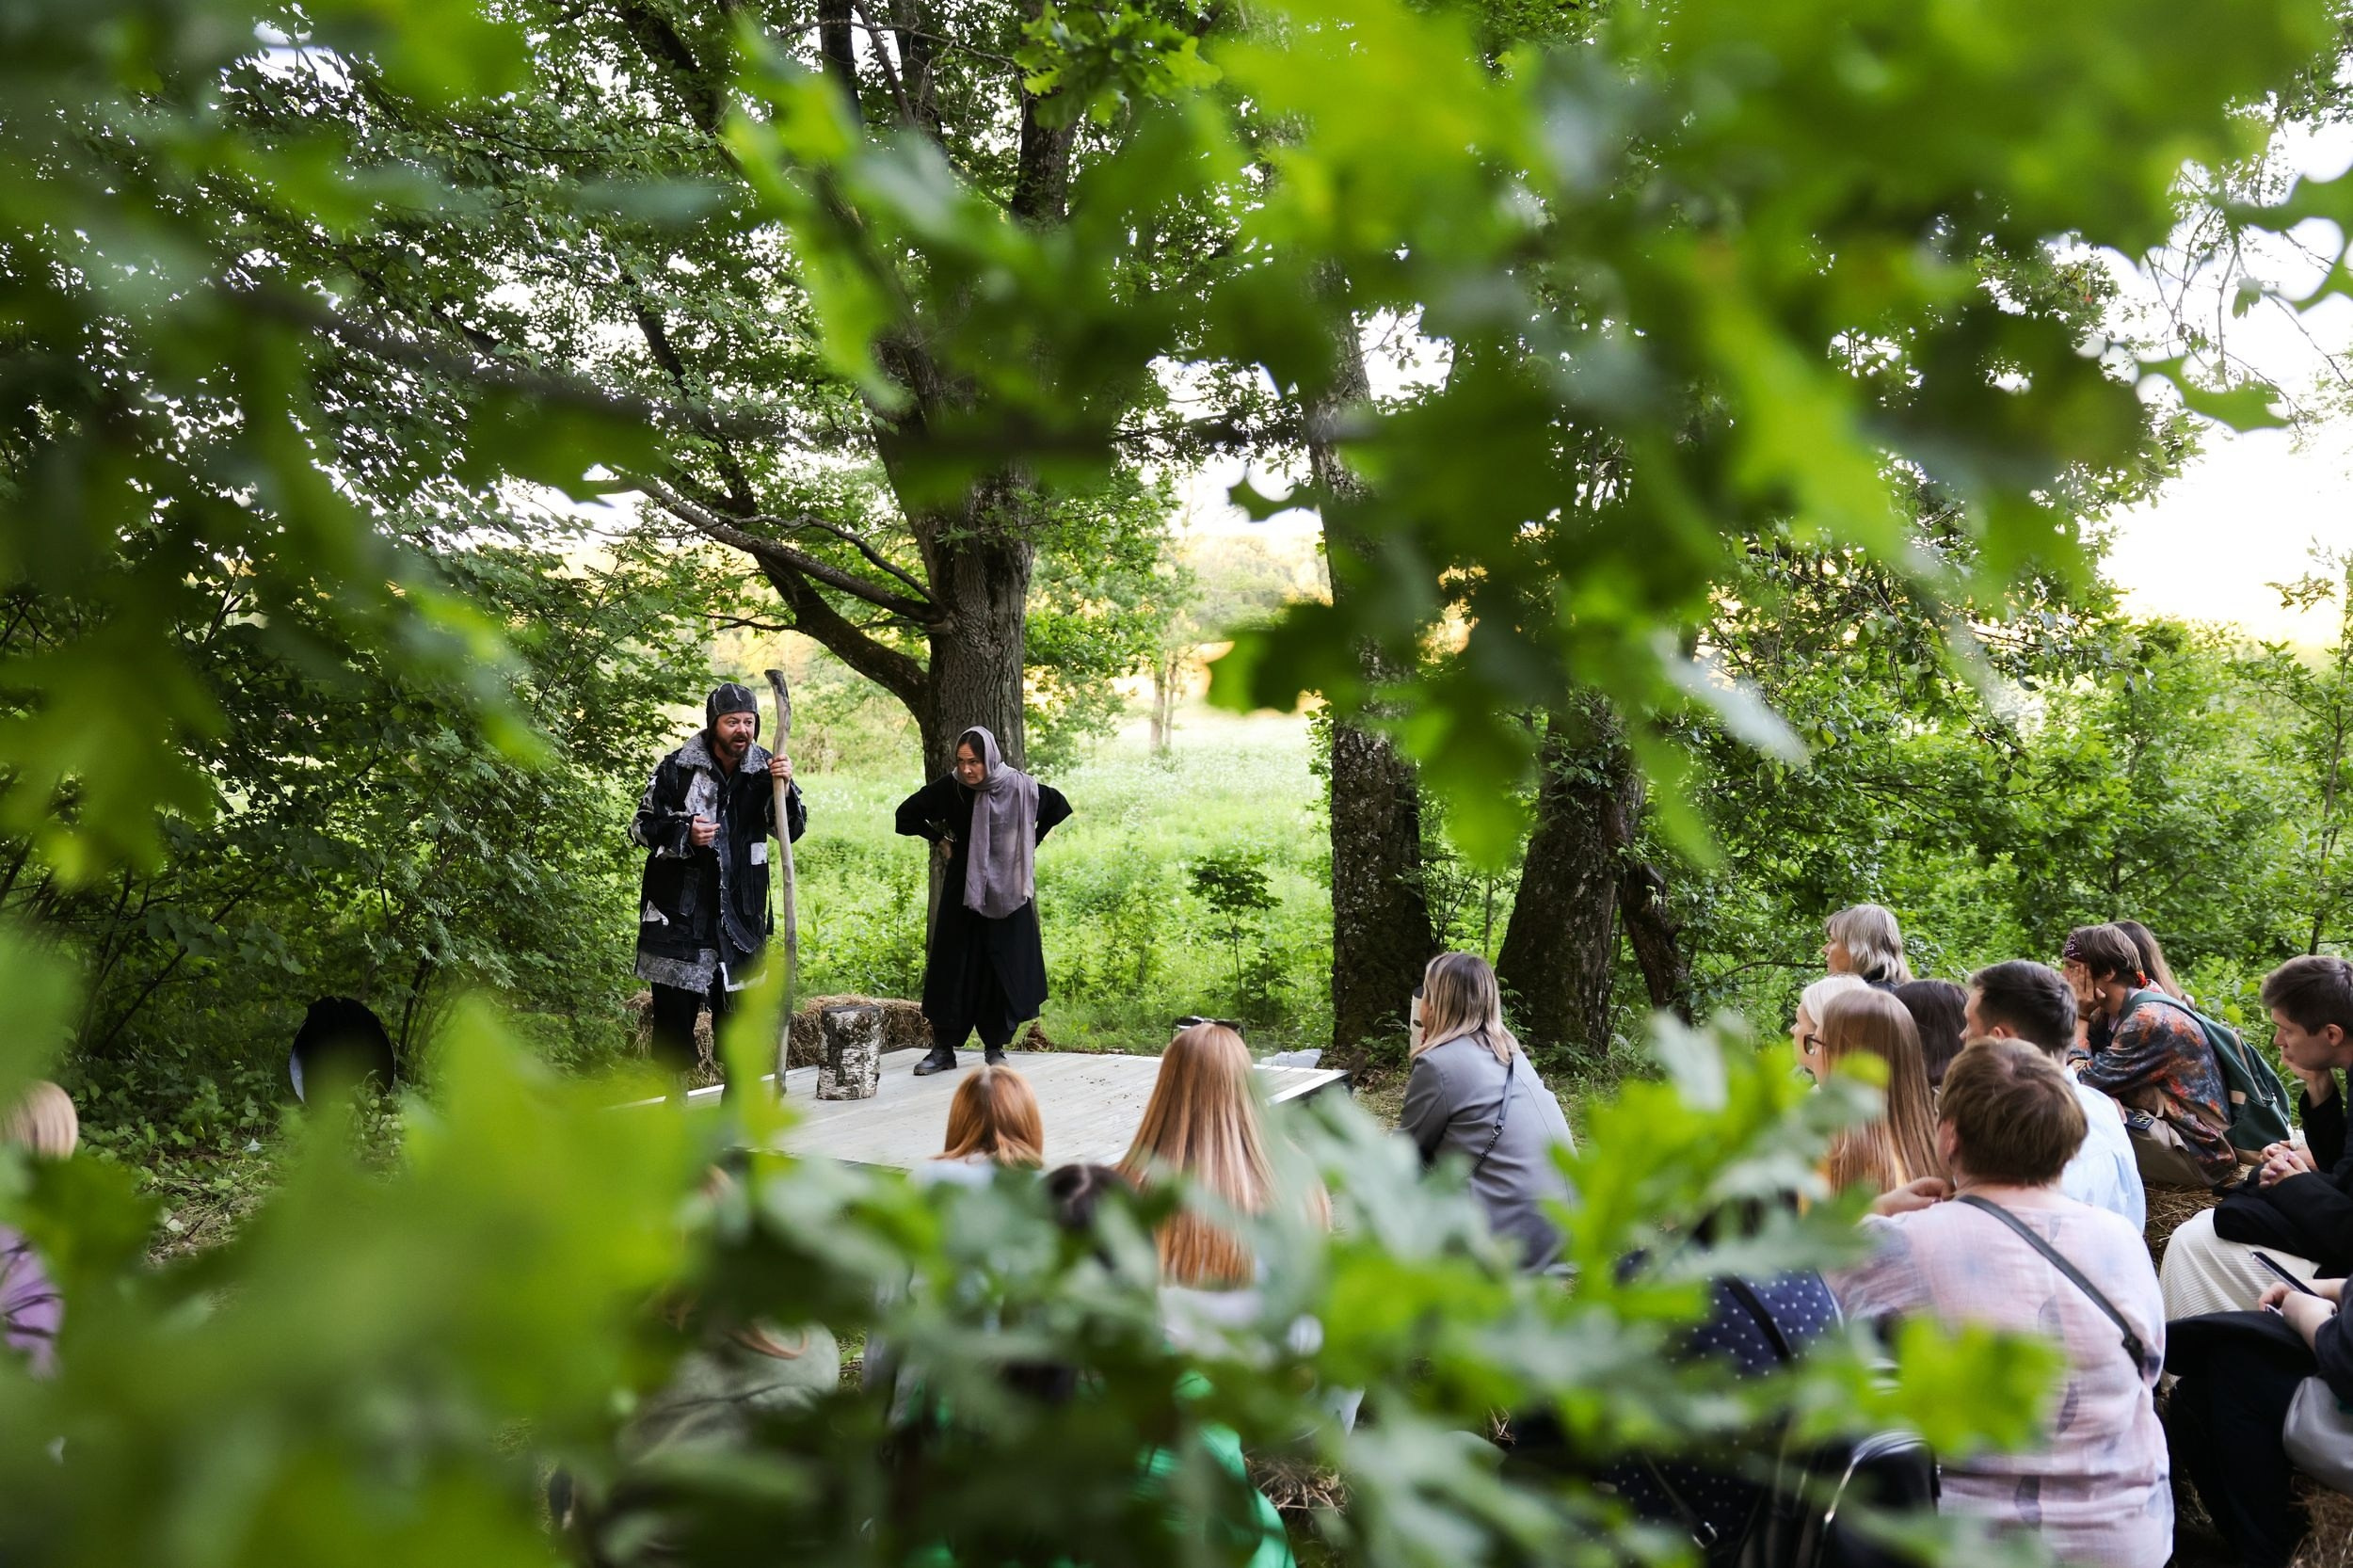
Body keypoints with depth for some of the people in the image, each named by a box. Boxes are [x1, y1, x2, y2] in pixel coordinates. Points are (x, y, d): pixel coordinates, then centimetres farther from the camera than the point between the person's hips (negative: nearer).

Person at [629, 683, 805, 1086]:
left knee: (737, 1005, 9)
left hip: (740, 912, 3)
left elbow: (792, 829, 2)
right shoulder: (677, 768, -6)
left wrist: (784, 789, -16)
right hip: (679, 911, -3)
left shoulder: (763, 769, 3)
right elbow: (642, 827, 0)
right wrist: (685, 834, -18)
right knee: (675, 1008, 1)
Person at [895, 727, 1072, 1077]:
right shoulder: (949, 787, -9)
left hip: (1005, 890, -1)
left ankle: (995, 1046, 13)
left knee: (1002, 966, 2)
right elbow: (907, 815, 5)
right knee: (952, 965, 0)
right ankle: (943, 1048, 5)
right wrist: (939, 840, 2)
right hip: (962, 889, 1)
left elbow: (1057, 806, 6)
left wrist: (1028, 845, 3)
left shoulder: (1017, 787, -11)